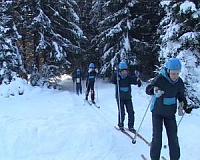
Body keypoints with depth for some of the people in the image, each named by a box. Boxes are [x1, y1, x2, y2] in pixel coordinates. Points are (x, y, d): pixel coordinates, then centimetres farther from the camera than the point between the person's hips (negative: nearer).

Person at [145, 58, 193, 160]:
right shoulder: (160, 79, -18)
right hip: (158, 112, -4)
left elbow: (181, 95, 12)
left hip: (170, 113, 4)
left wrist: (185, 106, 0)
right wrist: (154, 90, -41)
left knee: (173, 137, 6)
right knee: (157, 137, -2)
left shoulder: (179, 82, -4)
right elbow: (148, 89, -19)